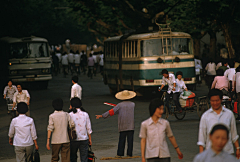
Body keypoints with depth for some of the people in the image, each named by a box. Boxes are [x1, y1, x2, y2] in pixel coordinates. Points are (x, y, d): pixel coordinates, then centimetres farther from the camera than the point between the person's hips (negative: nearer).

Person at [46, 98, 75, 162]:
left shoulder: (52, 116, -7)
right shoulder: (66, 115, 0)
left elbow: (50, 128, -13)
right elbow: (72, 125, 0)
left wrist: (48, 140, -13)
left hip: (56, 141, -1)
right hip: (66, 140, 1)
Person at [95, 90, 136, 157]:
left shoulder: (120, 105, -2)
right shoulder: (133, 104, 4)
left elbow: (112, 111, -4)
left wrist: (102, 116, -1)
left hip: (122, 126, -1)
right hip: (130, 126, 1)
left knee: (121, 140, 4)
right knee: (130, 140, 3)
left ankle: (120, 154, 2)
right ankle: (129, 154, 1)